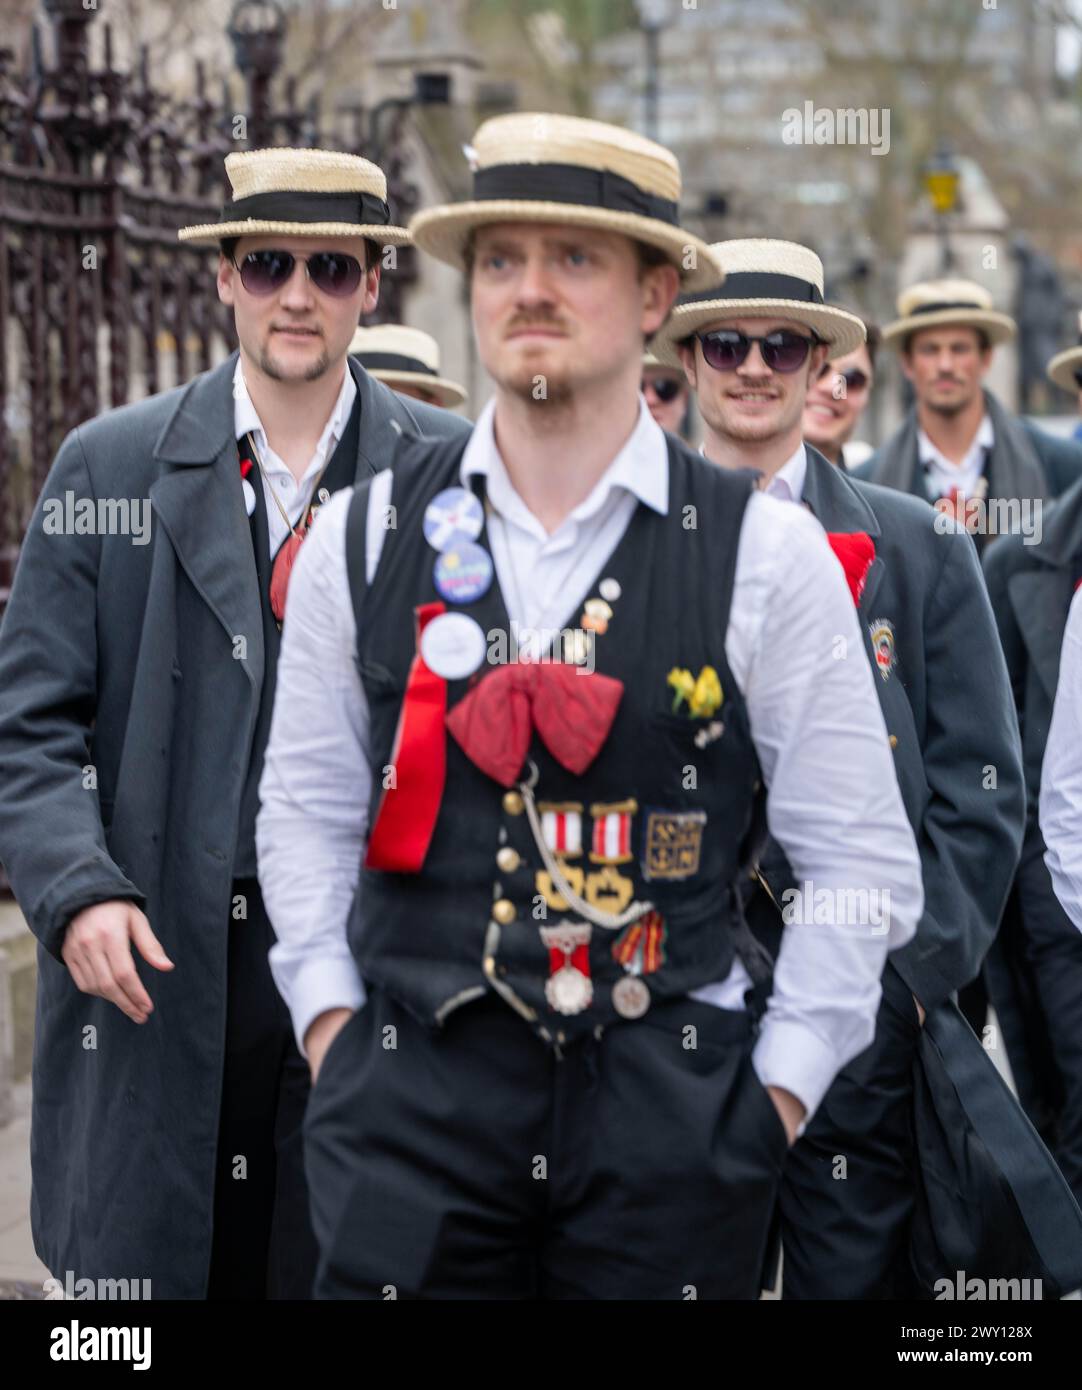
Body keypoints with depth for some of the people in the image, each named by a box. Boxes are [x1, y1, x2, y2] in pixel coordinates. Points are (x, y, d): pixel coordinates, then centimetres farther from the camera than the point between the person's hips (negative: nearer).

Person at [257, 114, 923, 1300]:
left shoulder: (769, 556, 0)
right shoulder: (363, 538, 6)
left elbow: (860, 856, 2)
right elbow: (307, 805, 13)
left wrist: (778, 1089, -2)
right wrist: (329, 1021, 5)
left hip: (669, 1113, -1)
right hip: (410, 1098, 1)